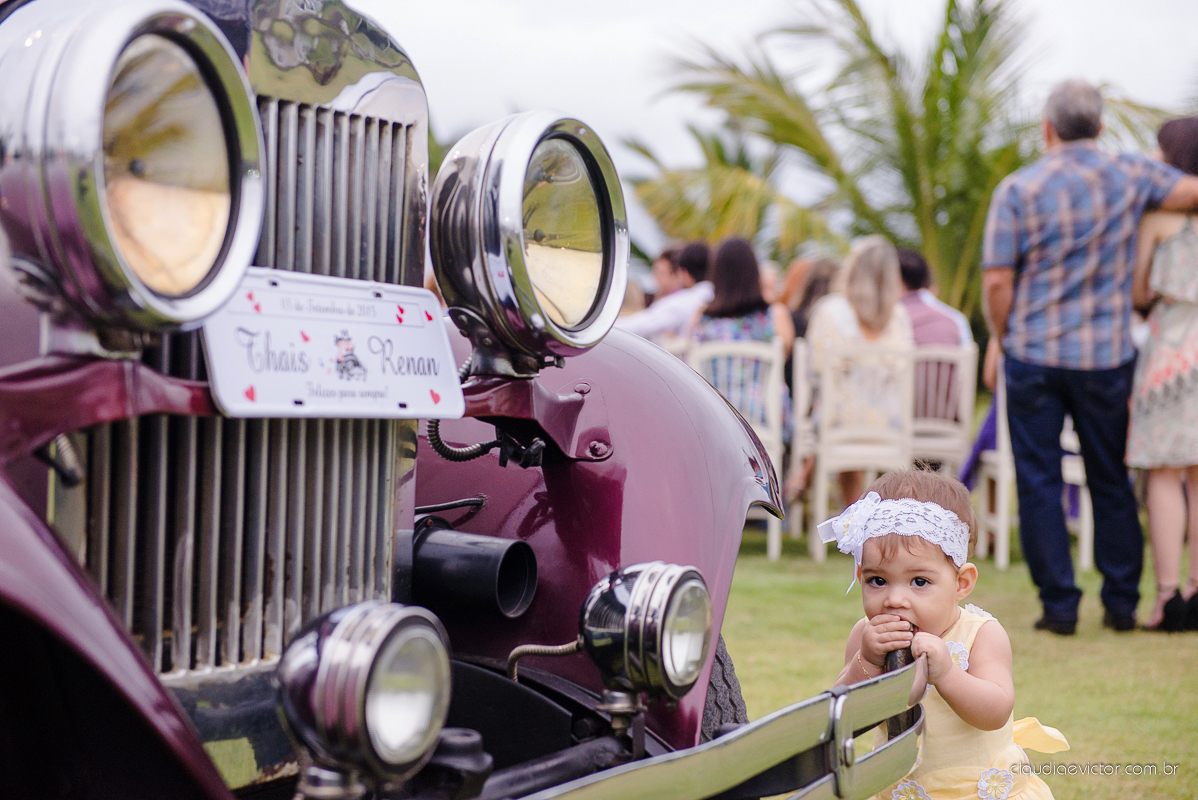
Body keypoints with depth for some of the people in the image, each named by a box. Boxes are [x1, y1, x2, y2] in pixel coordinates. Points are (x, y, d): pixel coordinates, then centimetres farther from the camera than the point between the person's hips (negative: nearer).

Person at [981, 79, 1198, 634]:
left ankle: (1059, 605, 4)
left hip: (1033, 356, -2)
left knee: (1039, 482, 5)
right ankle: (1121, 604, 16)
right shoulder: (1130, 176, 0)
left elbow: (997, 281, -8)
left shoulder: (1018, 189, -6)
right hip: (1107, 357, 2)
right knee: (1111, 482, 13)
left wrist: (999, 340, 7)